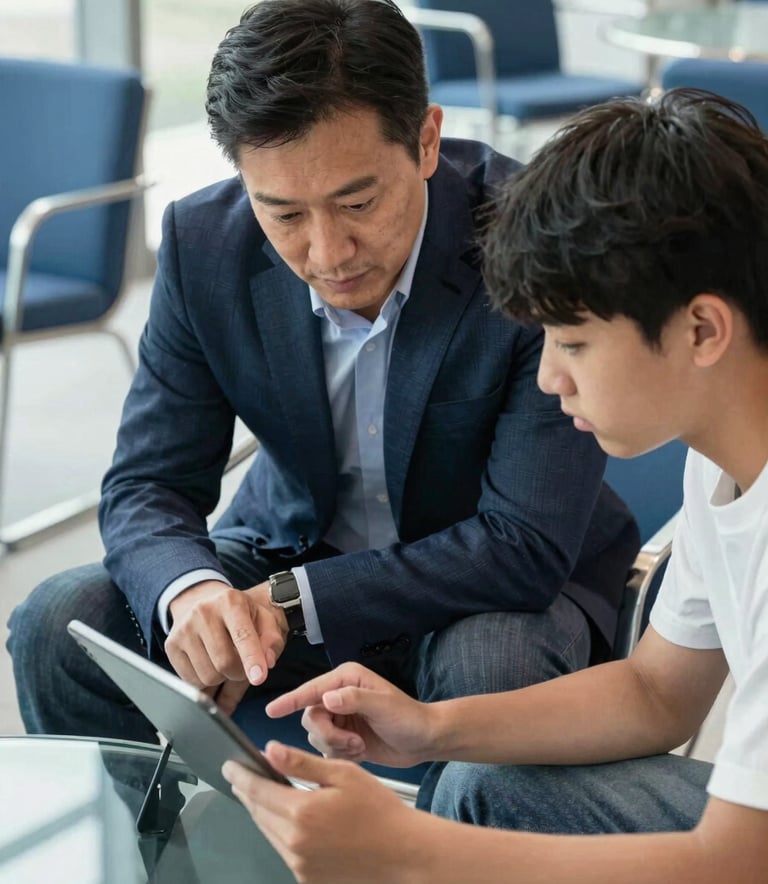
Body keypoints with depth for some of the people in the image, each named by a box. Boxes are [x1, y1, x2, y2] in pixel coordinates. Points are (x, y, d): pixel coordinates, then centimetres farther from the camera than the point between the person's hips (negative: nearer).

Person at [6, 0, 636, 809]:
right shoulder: (203, 243, -14)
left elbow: (528, 543, -26)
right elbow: (146, 485, -10)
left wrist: (288, 605, -30)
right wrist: (190, 590, -34)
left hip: (503, 585, -3)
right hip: (290, 552, 3)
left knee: (492, 667, -36)